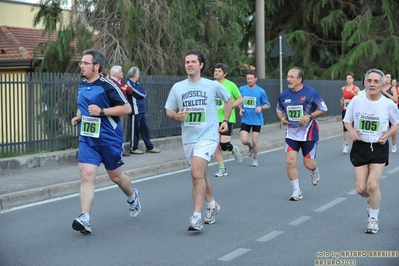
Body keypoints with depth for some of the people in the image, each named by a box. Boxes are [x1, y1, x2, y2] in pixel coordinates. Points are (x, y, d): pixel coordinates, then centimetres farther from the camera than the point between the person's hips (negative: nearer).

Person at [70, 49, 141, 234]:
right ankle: (84, 219, -16)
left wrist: (101, 111, -21)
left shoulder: (107, 86, -13)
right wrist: (78, 117, 7)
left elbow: (127, 108, -14)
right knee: (86, 176, -11)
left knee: (115, 176, 12)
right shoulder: (82, 86, 9)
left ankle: (132, 197, 44)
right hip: (87, 139, 5)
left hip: (110, 139, -5)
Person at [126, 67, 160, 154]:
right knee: (135, 129, 0)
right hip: (135, 110, -9)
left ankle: (150, 147, 20)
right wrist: (142, 93, -2)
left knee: (145, 129, 13)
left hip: (142, 110, 9)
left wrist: (142, 93, -10)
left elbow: (144, 93, 6)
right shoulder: (129, 84, -12)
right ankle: (134, 148, 10)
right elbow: (141, 94, -18)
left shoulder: (136, 83, 16)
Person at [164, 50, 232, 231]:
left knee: (197, 173, -21)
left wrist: (225, 120, 8)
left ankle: (196, 217, -18)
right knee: (201, 175, 17)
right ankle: (212, 205, 39)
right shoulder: (177, 87, 3)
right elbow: (169, 110, 10)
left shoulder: (213, 85, -2)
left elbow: (228, 100, 15)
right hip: (188, 138, 5)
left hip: (207, 136, -4)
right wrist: (177, 116, -11)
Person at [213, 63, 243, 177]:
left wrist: (230, 107, -14)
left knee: (224, 144, -12)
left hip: (227, 119, -4)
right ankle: (222, 168, 13)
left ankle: (234, 149, 24)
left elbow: (240, 99, 1)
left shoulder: (230, 85, -4)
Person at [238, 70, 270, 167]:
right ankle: (250, 146, 27)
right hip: (245, 120, 2)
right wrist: (241, 109, -3)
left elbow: (268, 105, 2)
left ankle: (254, 159, 24)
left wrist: (261, 107, -19)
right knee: (244, 141, -10)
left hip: (257, 120, -1)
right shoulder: (242, 89, 0)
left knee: (254, 141, 0)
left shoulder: (261, 91, -6)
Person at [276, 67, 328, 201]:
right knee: (290, 162, -8)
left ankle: (315, 171, 43)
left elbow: (323, 109, -5)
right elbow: (279, 110, 15)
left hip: (309, 133, -3)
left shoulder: (311, 93, -14)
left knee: (308, 164, 3)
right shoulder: (284, 95, -2)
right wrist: (282, 118, -7)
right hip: (291, 133, 3)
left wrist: (309, 116, -19)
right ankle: (296, 191, 6)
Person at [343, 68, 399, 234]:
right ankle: (372, 201, 38)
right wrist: (351, 130, -14)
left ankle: (373, 219, 10)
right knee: (361, 188, 0)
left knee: (373, 185, -13)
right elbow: (347, 121, 8)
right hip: (360, 147, 2)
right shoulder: (356, 100, -6)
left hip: (379, 148, -2)